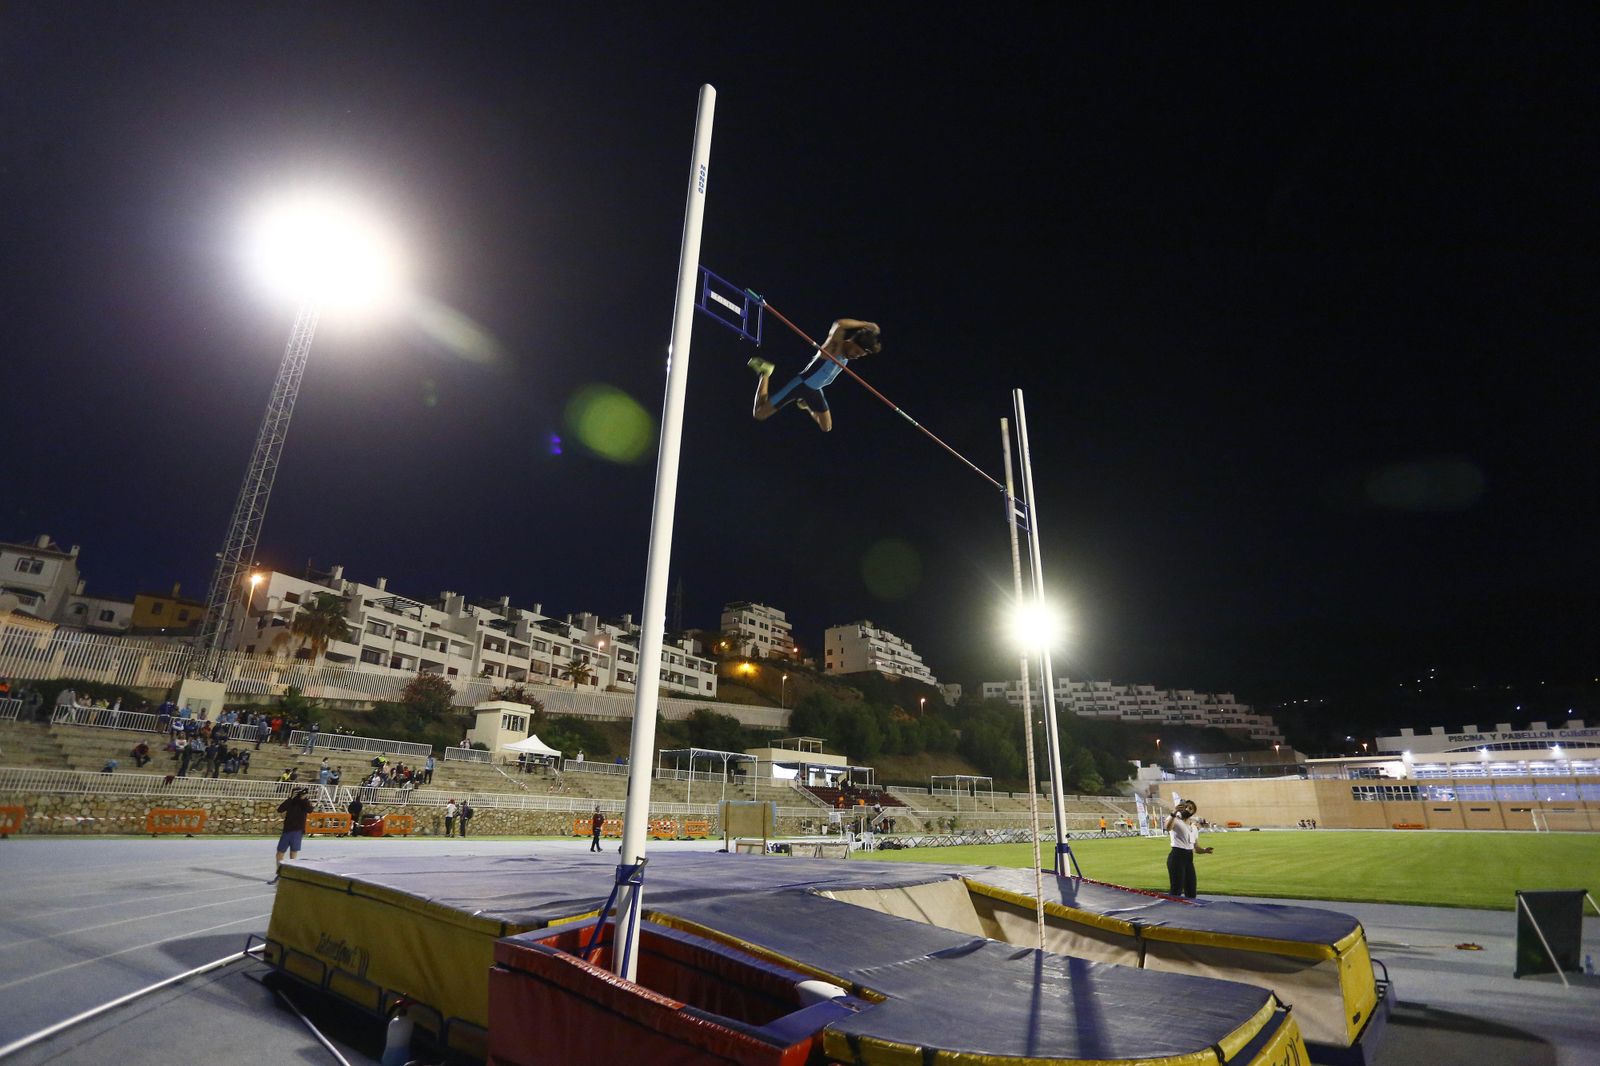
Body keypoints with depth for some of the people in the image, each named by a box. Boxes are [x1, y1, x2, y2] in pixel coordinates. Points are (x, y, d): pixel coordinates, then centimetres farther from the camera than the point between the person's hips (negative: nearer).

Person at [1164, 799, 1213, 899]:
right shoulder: (1175, 820, -4)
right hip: (1177, 856, -8)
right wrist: (1173, 813, -44)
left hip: (1189, 858, 8)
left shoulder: (1194, 827, 20)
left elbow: (1194, 847, 24)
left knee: (1191, 892, 11)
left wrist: (1204, 850, 3)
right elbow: (1168, 828, -30)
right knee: (1176, 891, -11)